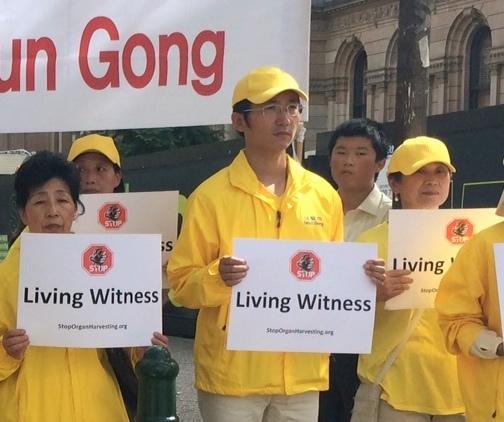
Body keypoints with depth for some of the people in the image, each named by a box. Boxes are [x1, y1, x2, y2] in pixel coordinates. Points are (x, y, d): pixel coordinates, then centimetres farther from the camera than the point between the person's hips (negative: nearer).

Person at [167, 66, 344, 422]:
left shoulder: (324, 195, 6)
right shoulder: (211, 195, -6)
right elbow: (183, 284, -6)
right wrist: (218, 278, -24)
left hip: (301, 373, 4)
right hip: (232, 373, -4)